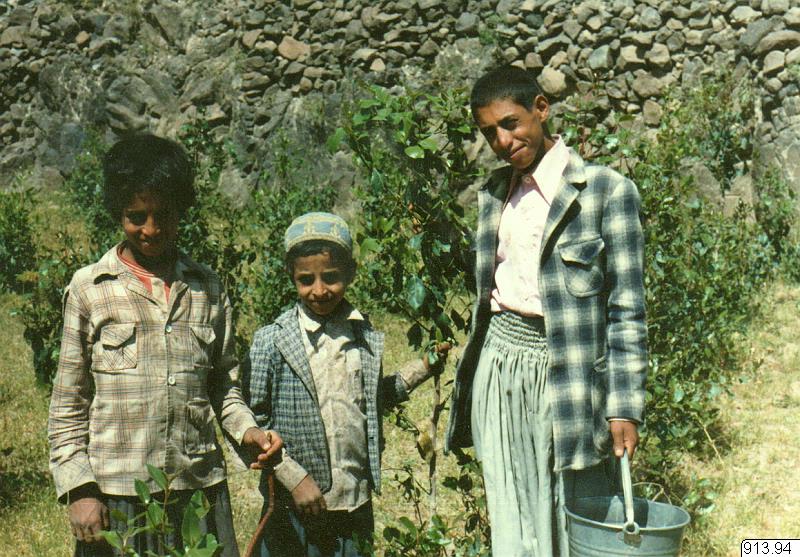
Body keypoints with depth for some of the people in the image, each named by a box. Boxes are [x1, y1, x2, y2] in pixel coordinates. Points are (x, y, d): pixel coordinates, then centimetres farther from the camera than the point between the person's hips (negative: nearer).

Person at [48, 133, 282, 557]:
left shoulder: (207, 288, 9)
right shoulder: (88, 288, 2)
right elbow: (68, 406, 3)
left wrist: (246, 431, -4)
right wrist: (78, 489, -4)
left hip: (200, 490, 2)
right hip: (116, 494, -2)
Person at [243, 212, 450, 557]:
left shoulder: (367, 339, 4)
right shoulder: (271, 341, -9)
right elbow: (255, 419, -8)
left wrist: (421, 369, 8)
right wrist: (295, 478, -13)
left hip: (356, 502, 4)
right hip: (295, 505, -3)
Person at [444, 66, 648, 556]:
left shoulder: (606, 190, -5)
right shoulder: (495, 193, 13)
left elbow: (627, 308, -7)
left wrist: (625, 406, -12)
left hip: (565, 379, -5)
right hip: (498, 375, 5)